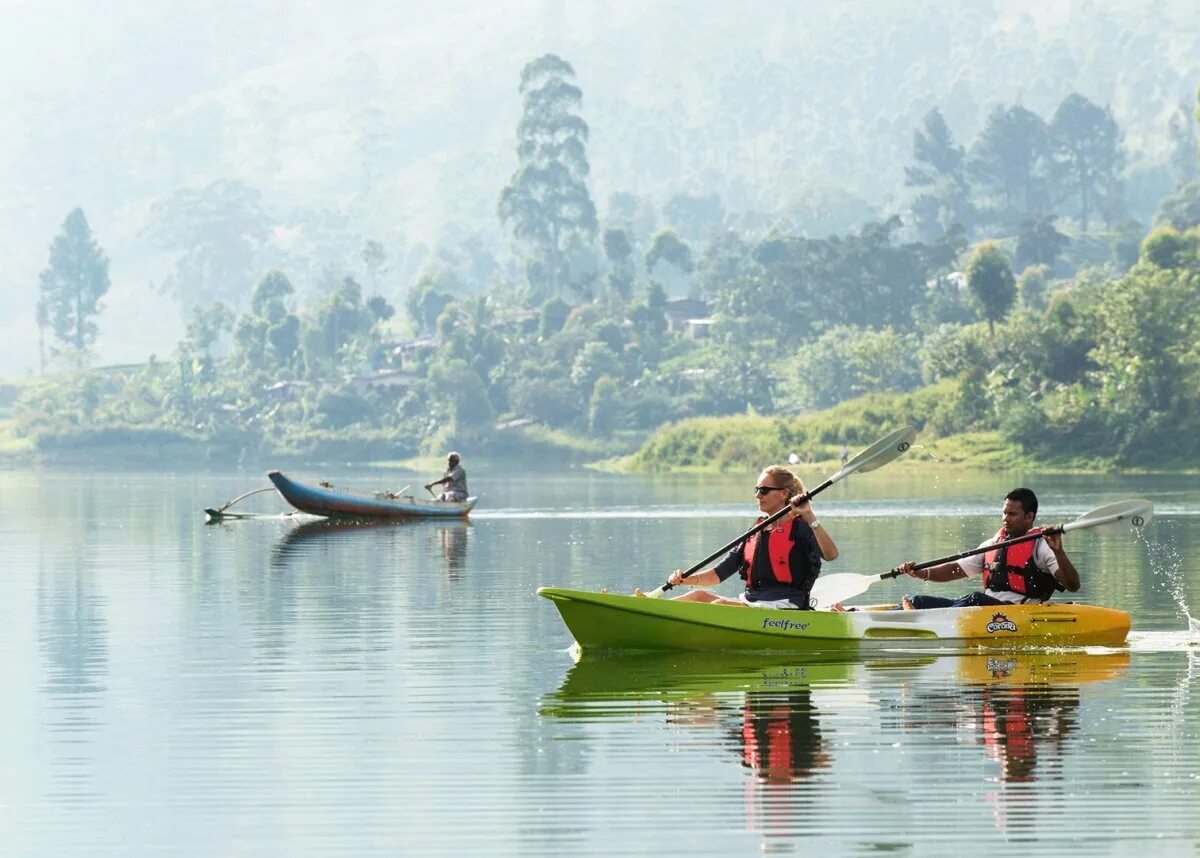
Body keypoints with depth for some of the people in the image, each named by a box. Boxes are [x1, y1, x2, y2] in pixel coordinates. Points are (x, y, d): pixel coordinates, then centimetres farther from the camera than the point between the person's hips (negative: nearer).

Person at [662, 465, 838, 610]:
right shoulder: (755, 533, 19)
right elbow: (719, 574, 15)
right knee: (700, 596, -15)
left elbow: (831, 554, -20)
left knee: (720, 605, -28)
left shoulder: (799, 528, -1)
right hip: (749, 602, 7)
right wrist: (686, 579, -2)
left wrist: (809, 517, -27)